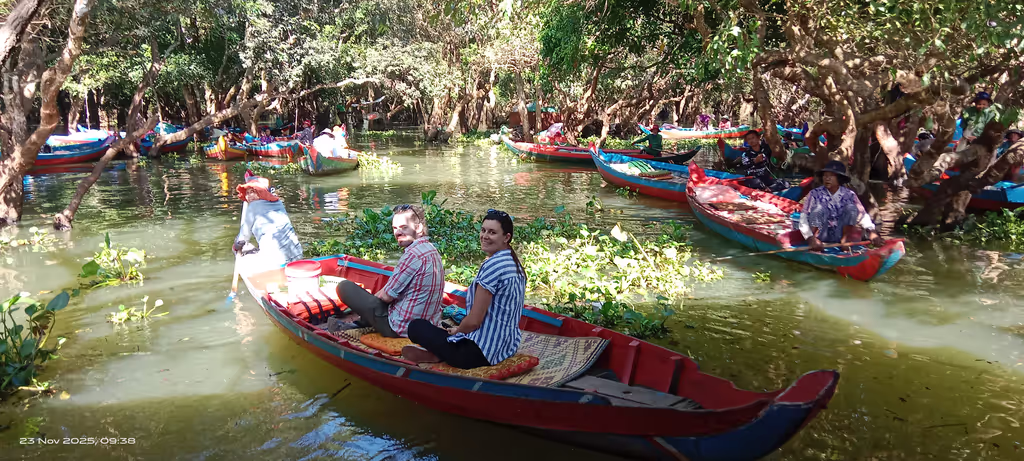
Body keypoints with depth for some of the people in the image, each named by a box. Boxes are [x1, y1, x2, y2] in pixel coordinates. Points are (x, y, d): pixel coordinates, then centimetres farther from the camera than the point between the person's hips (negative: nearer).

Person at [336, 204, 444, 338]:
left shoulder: (413, 254, -21)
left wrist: (370, 299, 6)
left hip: (402, 329, -10)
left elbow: (387, 296, -14)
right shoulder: (432, 250, 8)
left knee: (345, 287, -2)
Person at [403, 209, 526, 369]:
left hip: (482, 353, -10)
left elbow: (474, 321, -21)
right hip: (507, 347, 10)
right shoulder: (514, 263, 7)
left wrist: (456, 331, 0)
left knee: (416, 326, 2)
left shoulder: (492, 265, -22)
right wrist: (460, 328, 15)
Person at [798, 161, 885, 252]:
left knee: (851, 207, -17)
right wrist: (810, 238, -33)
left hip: (838, 235, 2)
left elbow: (862, 215, -3)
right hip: (821, 235, -2)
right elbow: (804, 218, -18)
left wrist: (871, 232, -20)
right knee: (819, 208, -27)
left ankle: (845, 239, -9)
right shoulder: (815, 194, -11)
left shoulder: (849, 195, -3)